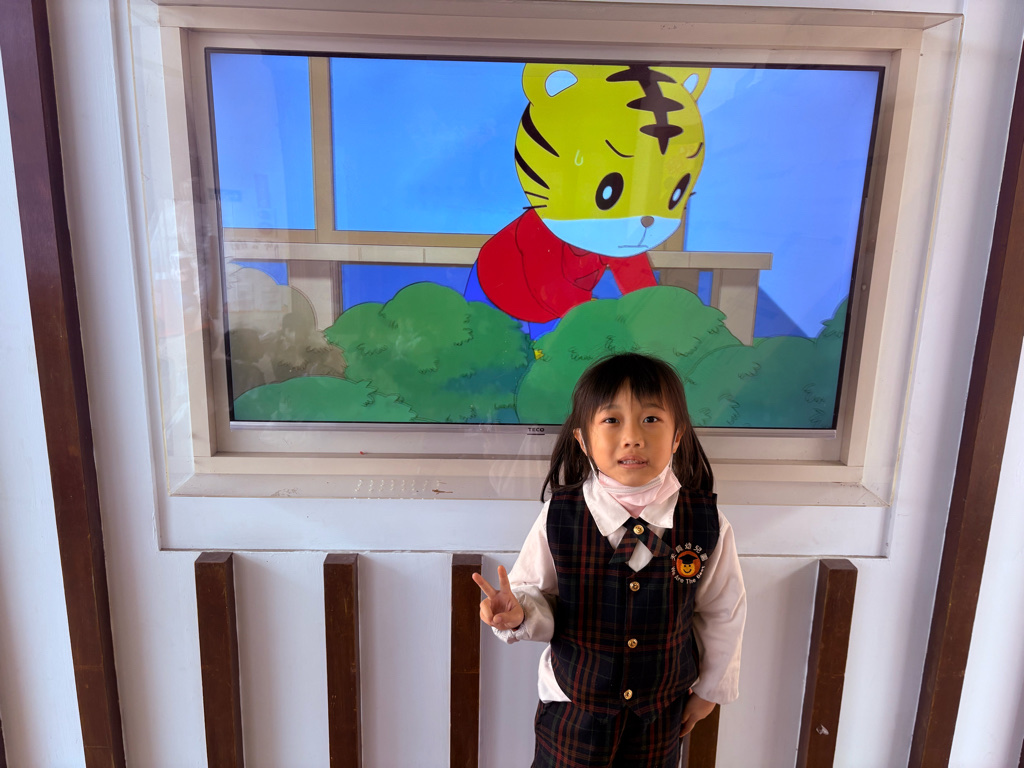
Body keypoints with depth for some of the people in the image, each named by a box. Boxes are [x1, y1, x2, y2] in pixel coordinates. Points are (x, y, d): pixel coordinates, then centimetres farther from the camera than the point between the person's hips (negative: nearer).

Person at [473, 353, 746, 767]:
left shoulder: (707, 525, -17)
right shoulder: (559, 517, -19)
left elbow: (723, 613, -2)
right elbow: (537, 590, -6)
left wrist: (710, 687, 9)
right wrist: (520, 610, -28)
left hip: (661, 711, 1)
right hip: (572, 707, -1)